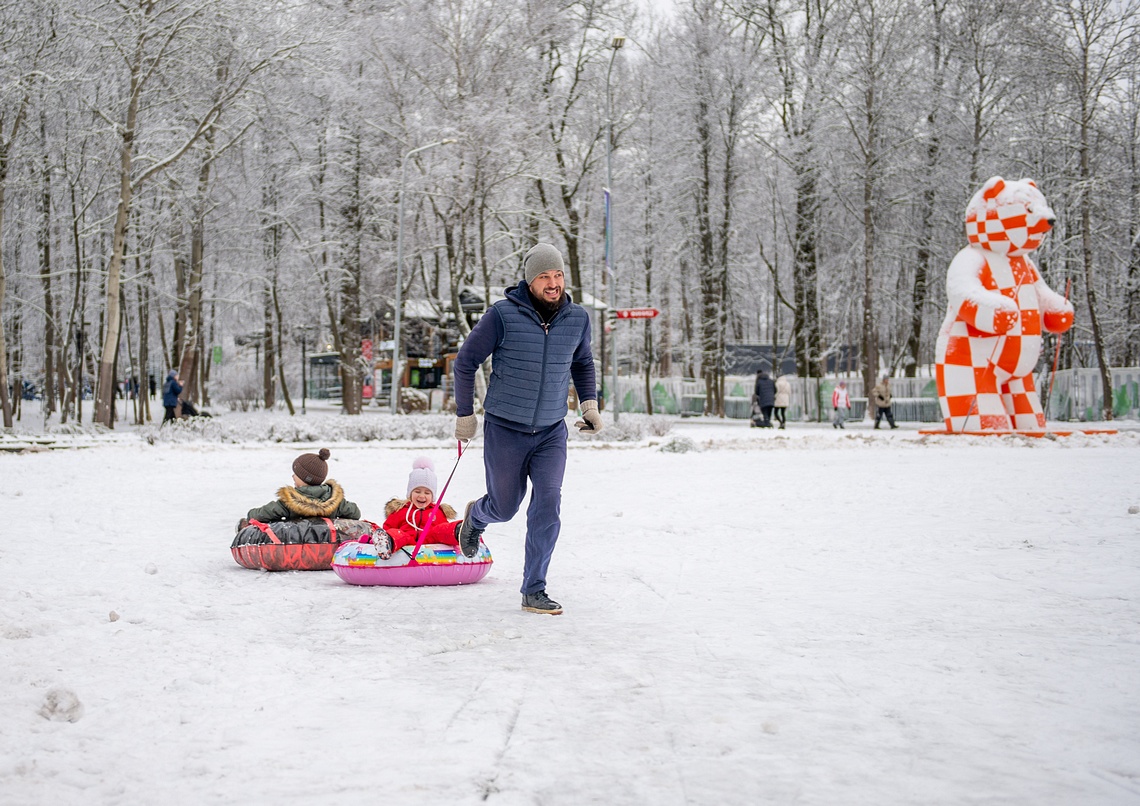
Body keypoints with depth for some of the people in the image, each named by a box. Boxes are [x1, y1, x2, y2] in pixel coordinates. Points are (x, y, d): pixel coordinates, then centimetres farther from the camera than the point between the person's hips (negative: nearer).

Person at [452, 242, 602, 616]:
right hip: (504, 430, -2)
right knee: (504, 507, 11)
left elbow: (582, 363, 18)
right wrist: (464, 415, 0)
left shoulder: (577, 319, -3)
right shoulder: (503, 315, -15)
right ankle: (475, 516, 49)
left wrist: (589, 403, 5)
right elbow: (466, 361, -4)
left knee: (548, 503, -13)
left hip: (551, 432, 2)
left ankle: (534, 591, -1)